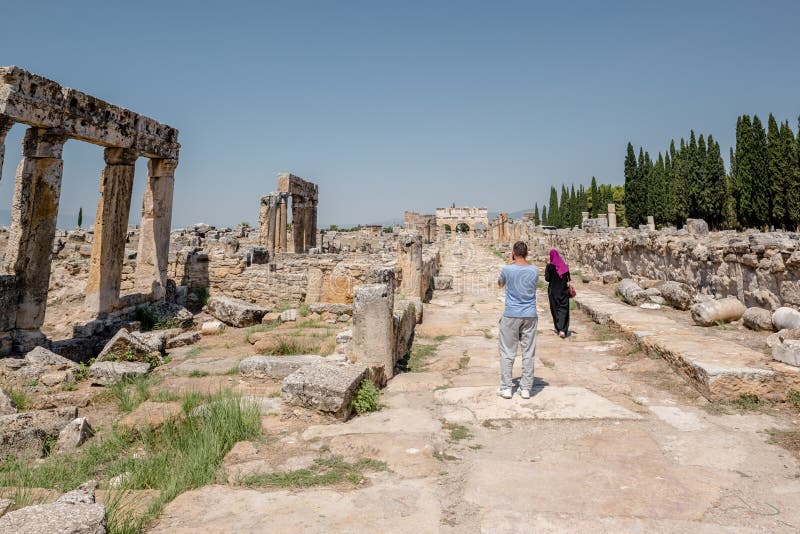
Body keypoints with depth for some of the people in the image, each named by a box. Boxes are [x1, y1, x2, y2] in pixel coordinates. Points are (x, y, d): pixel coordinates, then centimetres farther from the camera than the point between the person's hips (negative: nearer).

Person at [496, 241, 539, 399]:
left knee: (507, 352, 6)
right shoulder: (534, 270, -1)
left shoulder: (507, 270, -9)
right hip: (530, 316, 3)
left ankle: (506, 387, 8)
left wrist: (509, 264, 14)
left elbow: (500, 284, 12)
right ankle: (526, 388, 13)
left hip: (511, 316, -2)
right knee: (528, 353, 8)